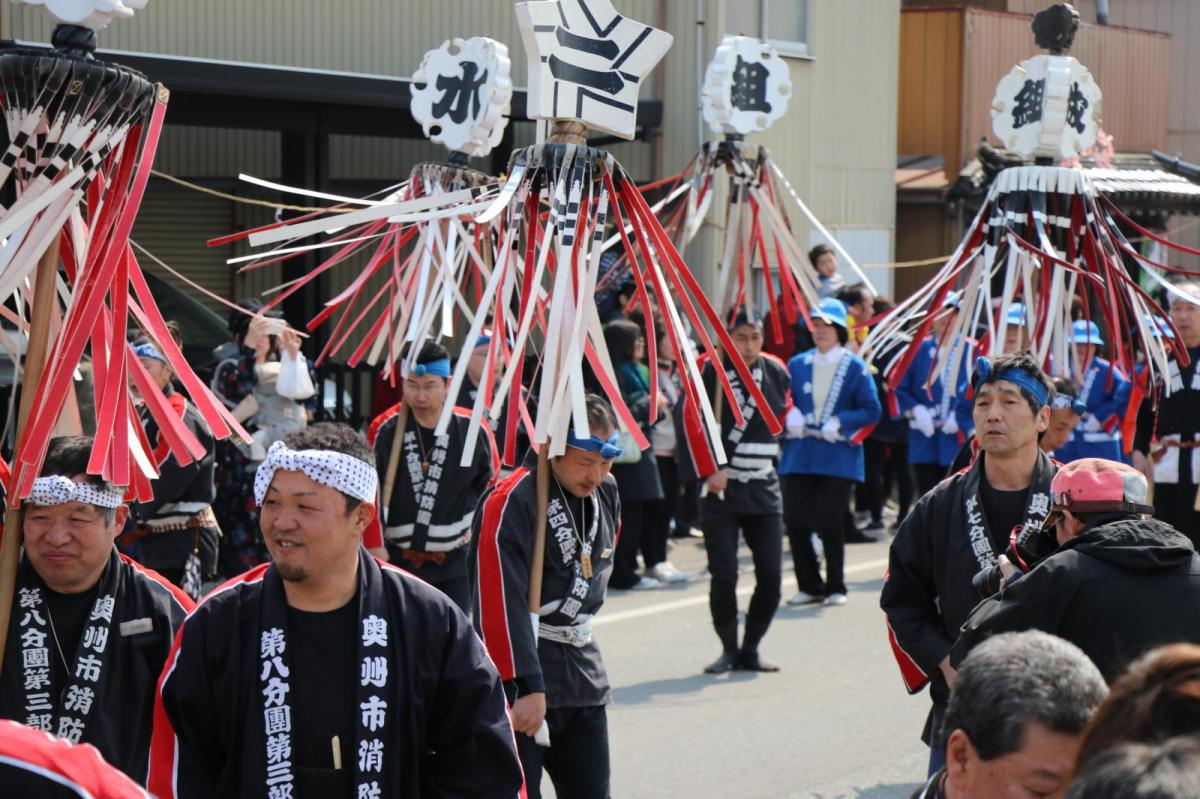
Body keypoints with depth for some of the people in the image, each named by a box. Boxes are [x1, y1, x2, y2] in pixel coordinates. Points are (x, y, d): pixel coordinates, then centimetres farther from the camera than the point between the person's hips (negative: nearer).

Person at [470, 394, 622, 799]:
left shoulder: (605, 493, 6)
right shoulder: (511, 502, -19)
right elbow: (501, 604, -24)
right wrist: (528, 687, -27)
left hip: (582, 673, 8)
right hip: (522, 687, -8)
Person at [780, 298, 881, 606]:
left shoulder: (855, 367, -1)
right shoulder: (797, 364, 9)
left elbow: (871, 411, -3)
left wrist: (840, 424, -15)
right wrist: (790, 417, -7)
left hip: (838, 456, -4)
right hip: (799, 456, 4)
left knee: (829, 523, -4)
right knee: (795, 522, -1)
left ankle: (836, 588, 12)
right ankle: (809, 586, 13)